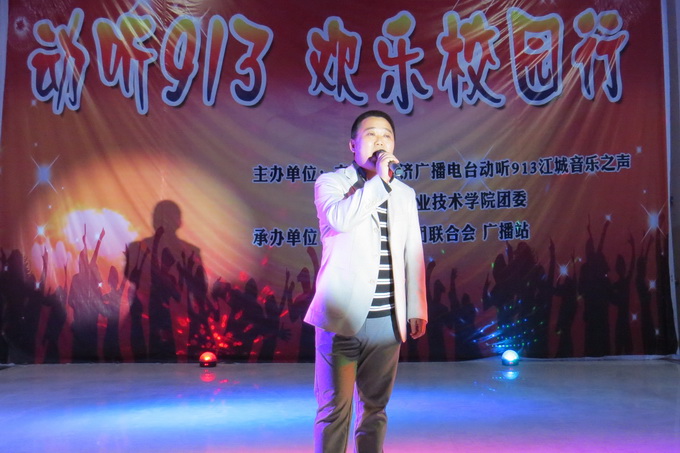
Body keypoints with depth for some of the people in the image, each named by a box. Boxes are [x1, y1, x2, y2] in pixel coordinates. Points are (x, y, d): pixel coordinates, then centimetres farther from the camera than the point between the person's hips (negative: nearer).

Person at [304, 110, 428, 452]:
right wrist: (380, 179, -16)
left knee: (375, 407, 12)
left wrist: (417, 308, 9)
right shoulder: (331, 182, 1)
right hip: (342, 317, -4)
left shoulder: (405, 194, 14)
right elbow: (340, 218, -21)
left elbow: (412, 254, 13)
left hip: (387, 319, 4)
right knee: (335, 408, 1)